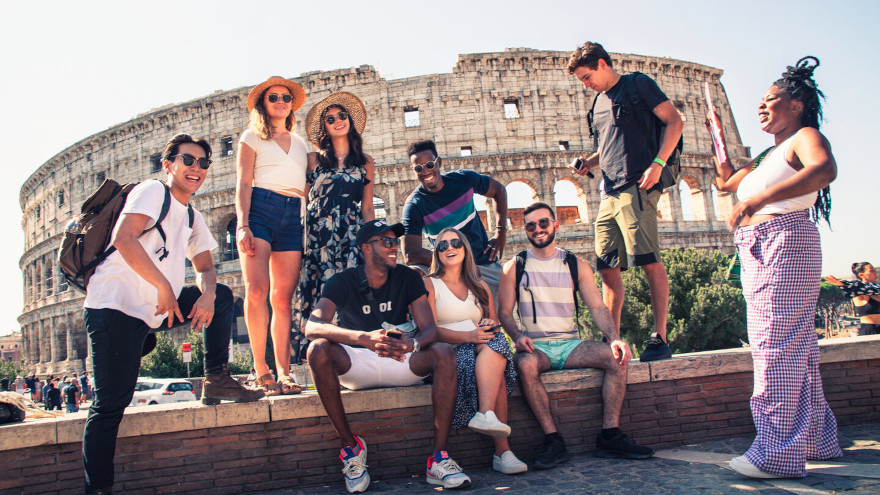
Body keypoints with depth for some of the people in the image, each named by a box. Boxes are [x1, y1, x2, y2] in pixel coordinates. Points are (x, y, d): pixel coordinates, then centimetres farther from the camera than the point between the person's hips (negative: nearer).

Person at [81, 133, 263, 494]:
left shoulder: (193, 219, 19)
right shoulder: (152, 191, -4)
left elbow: (205, 268, 18)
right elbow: (124, 238, -20)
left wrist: (207, 295, -6)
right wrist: (164, 286, -20)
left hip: (157, 309, 8)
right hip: (115, 305, -8)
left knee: (222, 295, 7)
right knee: (111, 403, -10)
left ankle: (216, 380, 5)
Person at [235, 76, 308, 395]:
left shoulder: (300, 143, 25)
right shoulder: (252, 137, 14)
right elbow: (243, 183, 3)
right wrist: (243, 225, -11)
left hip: (292, 218, 3)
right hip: (260, 209, -3)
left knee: (283, 298, -4)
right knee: (257, 289, -19)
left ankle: (283, 374, -5)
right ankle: (261, 371, -15)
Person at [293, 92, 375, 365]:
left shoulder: (365, 163, 16)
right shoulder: (314, 160, 12)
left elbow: (367, 209, 15)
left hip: (351, 237, 1)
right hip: (318, 236, 0)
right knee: (319, 293, -8)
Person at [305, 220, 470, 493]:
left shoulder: (408, 278, 1)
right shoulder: (342, 282, -6)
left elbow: (429, 328, -8)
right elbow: (312, 327, -24)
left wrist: (412, 344, -35)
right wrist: (365, 338, -42)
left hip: (400, 363, 2)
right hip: (354, 366, -1)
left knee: (444, 352, -26)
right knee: (319, 349, -31)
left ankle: (439, 459, -28)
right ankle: (350, 446, -21)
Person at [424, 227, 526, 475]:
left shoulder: (480, 287, 23)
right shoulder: (429, 284, 6)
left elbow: (494, 326, 18)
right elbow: (431, 330, -7)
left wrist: (490, 326, -9)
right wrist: (469, 336, -23)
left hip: (483, 350, 4)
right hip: (448, 353, -4)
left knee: (494, 342, -33)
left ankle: (485, 414, -41)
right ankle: (502, 450, -39)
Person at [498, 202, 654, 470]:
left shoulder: (577, 266, 10)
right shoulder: (514, 267, 7)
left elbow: (598, 307, 3)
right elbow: (505, 311, 2)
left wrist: (615, 338, -16)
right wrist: (518, 336, -20)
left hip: (570, 344, 2)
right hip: (536, 347, -2)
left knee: (616, 356, -23)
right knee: (525, 364, -36)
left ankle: (610, 436, -17)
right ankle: (553, 440, -29)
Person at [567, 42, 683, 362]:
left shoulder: (637, 84, 2)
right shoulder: (600, 102, 23)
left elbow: (674, 122, -4)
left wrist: (658, 163, -16)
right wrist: (591, 162, 11)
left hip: (636, 188, -8)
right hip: (609, 194, 8)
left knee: (650, 262, -9)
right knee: (608, 268, 3)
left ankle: (660, 339, -5)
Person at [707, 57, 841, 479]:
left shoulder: (805, 137, -2)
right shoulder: (770, 155, 25)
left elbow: (825, 169, -26)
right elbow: (727, 182, 39)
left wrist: (757, 199, -31)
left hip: (786, 246, -9)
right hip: (757, 254, 9)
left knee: (778, 348, -12)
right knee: (794, 349, 13)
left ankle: (779, 454, -10)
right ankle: (816, 439, 23)